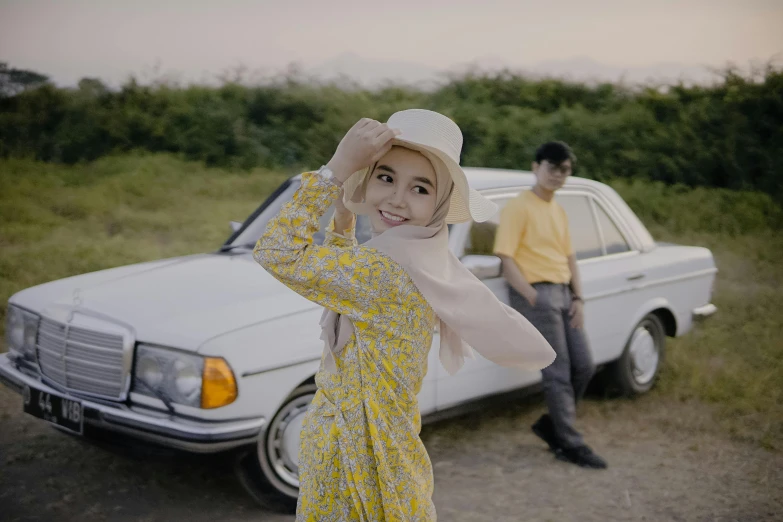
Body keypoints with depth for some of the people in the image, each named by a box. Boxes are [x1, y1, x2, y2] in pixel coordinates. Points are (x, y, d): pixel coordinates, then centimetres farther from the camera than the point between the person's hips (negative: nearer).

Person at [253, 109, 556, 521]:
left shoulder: (384, 274, -27)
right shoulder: (418, 261, 1)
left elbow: (276, 253, -27)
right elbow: (342, 276, 20)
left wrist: (337, 168, -26)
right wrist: (344, 213, 7)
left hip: (357, 469, -9)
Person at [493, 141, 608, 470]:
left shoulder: (559, 212, 16)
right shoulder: (519, 208, -9)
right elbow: (506, 258, -15)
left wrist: (578, 298, 8)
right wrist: (532, 298, -18)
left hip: (562, 293, 8)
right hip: (535, 293, -8)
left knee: (583, 367, 8)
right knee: (558, 373, -4)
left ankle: (552, 425, 24)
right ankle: (570, 445, 6)